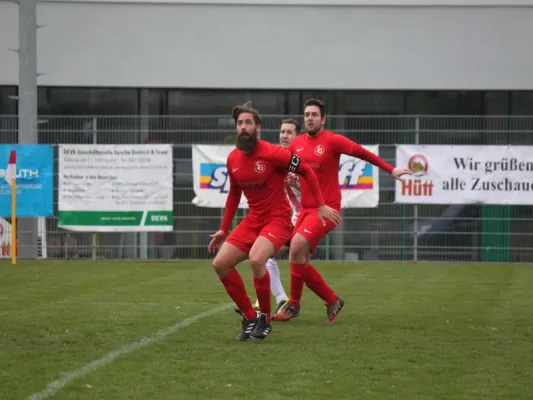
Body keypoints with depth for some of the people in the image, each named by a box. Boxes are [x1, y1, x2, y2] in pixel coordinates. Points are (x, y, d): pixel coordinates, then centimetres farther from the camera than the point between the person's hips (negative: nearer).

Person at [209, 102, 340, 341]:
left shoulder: (272, 153, -16)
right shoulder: (233, 159, 3)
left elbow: (307, 171, -7)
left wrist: (321, 205, -10)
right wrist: (224, 229, 19)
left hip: (277, 219, -7)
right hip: (252, 220, 7)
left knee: (256, 259, -32)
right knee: (220, 264, -3)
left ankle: (265, 320, -11)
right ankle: (250, 319, 10)